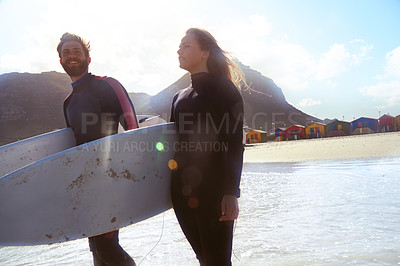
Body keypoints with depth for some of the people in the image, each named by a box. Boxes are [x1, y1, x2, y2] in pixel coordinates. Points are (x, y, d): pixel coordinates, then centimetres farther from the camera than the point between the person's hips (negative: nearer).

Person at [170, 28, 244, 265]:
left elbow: (235, 144, -11)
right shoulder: (180, 97, 15)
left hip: (214, 191, -6)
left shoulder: (224, 89, -3)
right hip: (183, 192, 6)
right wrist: (175, 187, 16)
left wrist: (231, 192, -17)